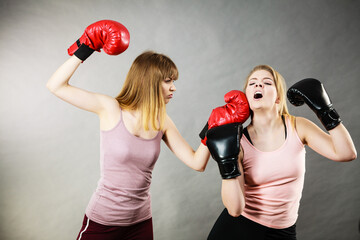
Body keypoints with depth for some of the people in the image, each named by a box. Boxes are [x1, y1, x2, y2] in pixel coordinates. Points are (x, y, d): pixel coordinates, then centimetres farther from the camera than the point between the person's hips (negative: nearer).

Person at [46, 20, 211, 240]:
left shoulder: (162, 122, -4)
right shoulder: (112, 109, -14)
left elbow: (197, 163, -5)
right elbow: (56, 86, -13)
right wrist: (84, 50, -17)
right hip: (102, 221, -3)